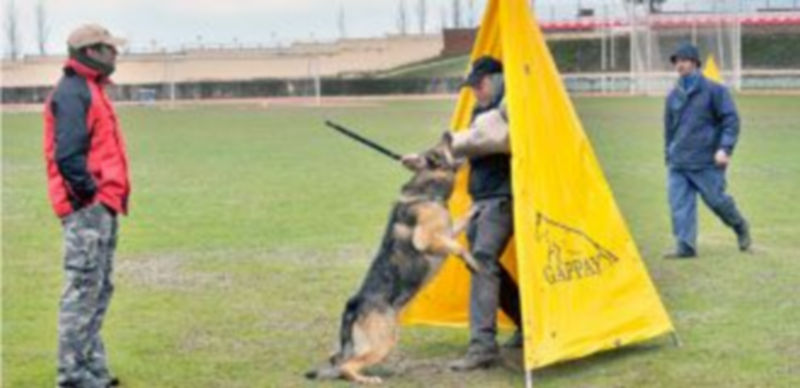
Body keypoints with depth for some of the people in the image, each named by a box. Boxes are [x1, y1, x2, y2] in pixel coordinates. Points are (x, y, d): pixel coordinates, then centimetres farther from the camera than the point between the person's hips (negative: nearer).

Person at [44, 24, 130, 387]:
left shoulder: (89, 91, 19)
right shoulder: (72, 93, -13)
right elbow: (67, 154, -23)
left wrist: (111, 196, 14)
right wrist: (90, 192, -18)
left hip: (102, 207, 10)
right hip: (88, 208, -10)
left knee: (99, 289, 15)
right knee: (83, 289, -7)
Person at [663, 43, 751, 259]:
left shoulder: (714, 90, -3)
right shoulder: (673, 96, 13)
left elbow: (731, 120, -5)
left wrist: (725, 148, -16)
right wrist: (669, 156, 20)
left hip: (707, 162, -4)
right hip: (678, 163, 5)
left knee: (716, 199, 2)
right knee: (679, 204, -7)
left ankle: (740, 227, 29)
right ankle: (685, 246, -5)